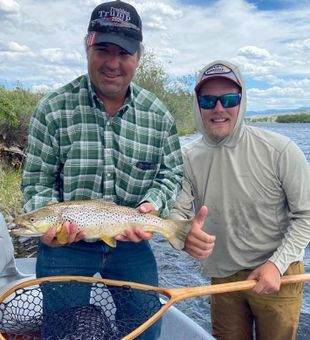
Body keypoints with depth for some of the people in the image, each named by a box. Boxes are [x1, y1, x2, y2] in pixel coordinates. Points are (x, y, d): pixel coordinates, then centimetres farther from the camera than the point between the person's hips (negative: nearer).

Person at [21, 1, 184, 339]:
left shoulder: (158, 114, -4)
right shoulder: (53, 108, -12)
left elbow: (172, 174, 4)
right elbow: (37, 182, -8)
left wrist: (152, 204, -16)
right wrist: (51, 222, -26)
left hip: (132, 243, 3)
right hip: (65, 247, -2)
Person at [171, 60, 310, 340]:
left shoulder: (280, 150, -17)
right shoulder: (189, 158, -10)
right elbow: (176, 212, -10)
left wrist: (278, 264, -18)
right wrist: (185, 235, -33)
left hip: (278, 274, -2)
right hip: (222, 277, 3)